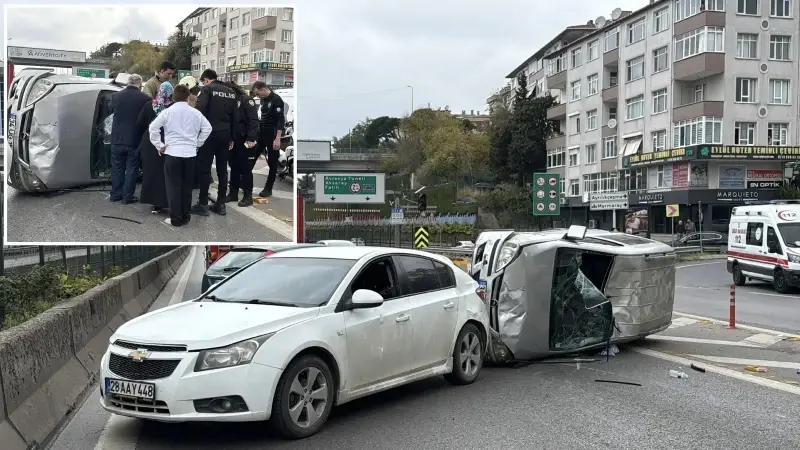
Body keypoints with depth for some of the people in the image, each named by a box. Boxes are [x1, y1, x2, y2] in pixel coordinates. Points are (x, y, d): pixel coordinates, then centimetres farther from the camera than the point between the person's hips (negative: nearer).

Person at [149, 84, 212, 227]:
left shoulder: (168, 111, -3)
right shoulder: (195, 113, 4)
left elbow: (153, 128, -8)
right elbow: (207, 128, 8)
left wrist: (159, 146, 1)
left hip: (172, 152, -2)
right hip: (190, 153, 3)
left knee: (174, 186, 1)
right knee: (187, 186, 11)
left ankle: (176, 218, 0)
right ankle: (185, 216, 16)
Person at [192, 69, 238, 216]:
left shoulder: (207, 89, -4)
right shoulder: (231, 92, 14)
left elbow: (199, 111, -16)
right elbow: (235, 117, 16)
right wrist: (232, 138, 19)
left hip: (210, 133, -6)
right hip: (225, 134, 6)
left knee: (204, 168, -1)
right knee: (222, 169, 10)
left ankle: (203, 204, -1)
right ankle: (221, 204, 12)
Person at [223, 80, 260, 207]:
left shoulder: (246, 100, -8)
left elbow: (254, 120, -16)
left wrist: (251, 138, -25)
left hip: (245, 140, -7)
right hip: (233, 140, 7)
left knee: (245, 168, -2)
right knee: (234, 167, 12)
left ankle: (248, 196, 4)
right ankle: (233, 193, 20)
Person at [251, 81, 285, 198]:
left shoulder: (277, 100, -14)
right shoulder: (263, 100, 12)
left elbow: (281, 120, -19)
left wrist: (278, 138, -25)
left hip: (272, 135, -8)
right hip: (261, 134, 8)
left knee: (272, 163, 1)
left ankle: (268, 188, 8)